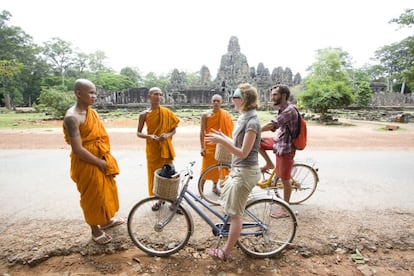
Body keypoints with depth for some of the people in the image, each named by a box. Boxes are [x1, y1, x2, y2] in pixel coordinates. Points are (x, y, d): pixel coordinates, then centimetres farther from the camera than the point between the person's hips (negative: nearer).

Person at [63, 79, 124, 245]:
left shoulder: (92, 112, 5)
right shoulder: (72, 117, -22)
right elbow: (78, 150, -25)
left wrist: (107, 160, 5)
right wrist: (100, 163, -17)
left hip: (102, 160, 8)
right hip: (87, 164, -8)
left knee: (106, 191, 22)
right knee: (92, 196, 9)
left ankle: (107, 220, 44)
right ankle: (95, 230, 30)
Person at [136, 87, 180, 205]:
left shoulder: (167, 112, -2)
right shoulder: (144, 114, -3)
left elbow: (174, 129, 4)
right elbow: (138, 133, 2)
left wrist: (168, 135, -17)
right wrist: (149, 136, -18)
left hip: (165, 148, 0)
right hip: (152, 149, 0)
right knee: (154, 173, 8)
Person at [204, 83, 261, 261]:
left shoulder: (252, 122, -20)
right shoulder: (243, 118, 9)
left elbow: (243, 153, -23)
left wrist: (221, 141, -25)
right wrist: (222, 137, 6)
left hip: (245, 172, -10)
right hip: (238, 169, 10)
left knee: (235, 213, 4)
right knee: (226, 202, 25)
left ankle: (225, 252, 21)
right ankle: (233, 233, 47)